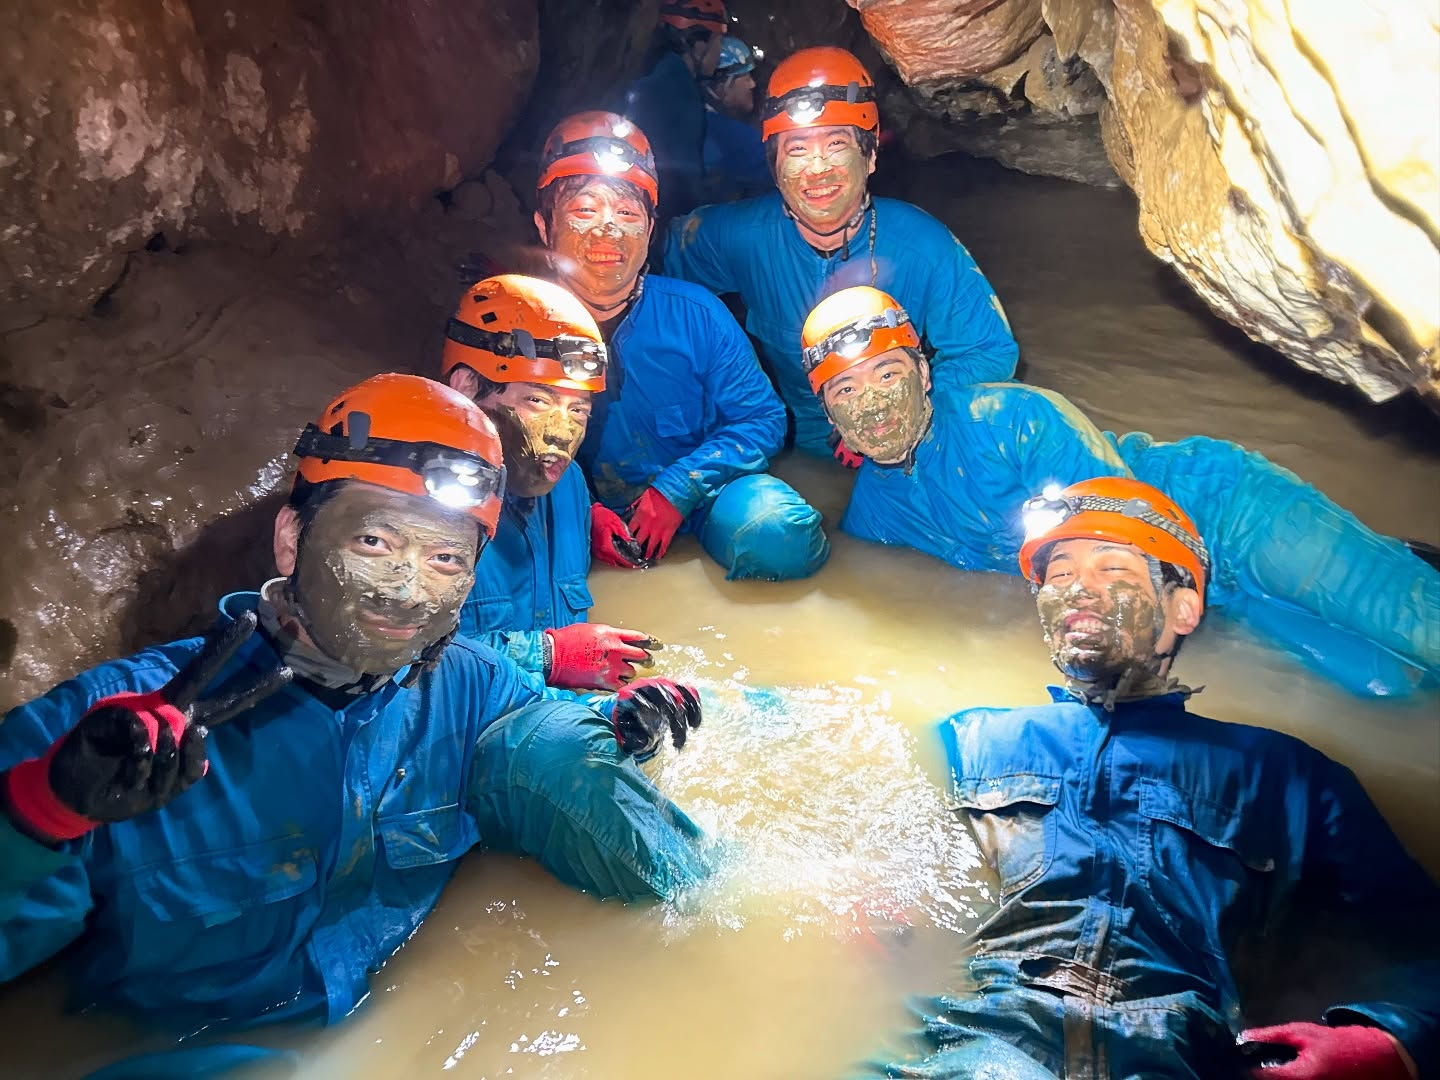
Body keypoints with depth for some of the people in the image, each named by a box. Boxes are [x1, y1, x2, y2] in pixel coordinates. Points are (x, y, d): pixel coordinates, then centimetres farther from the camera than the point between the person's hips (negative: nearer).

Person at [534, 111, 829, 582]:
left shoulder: (695, 314, -5)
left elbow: (762, 417, -2)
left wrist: (675, 492, -15)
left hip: (697, 502, 0)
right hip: (574, 522, 1)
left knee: (779, 533, -29)